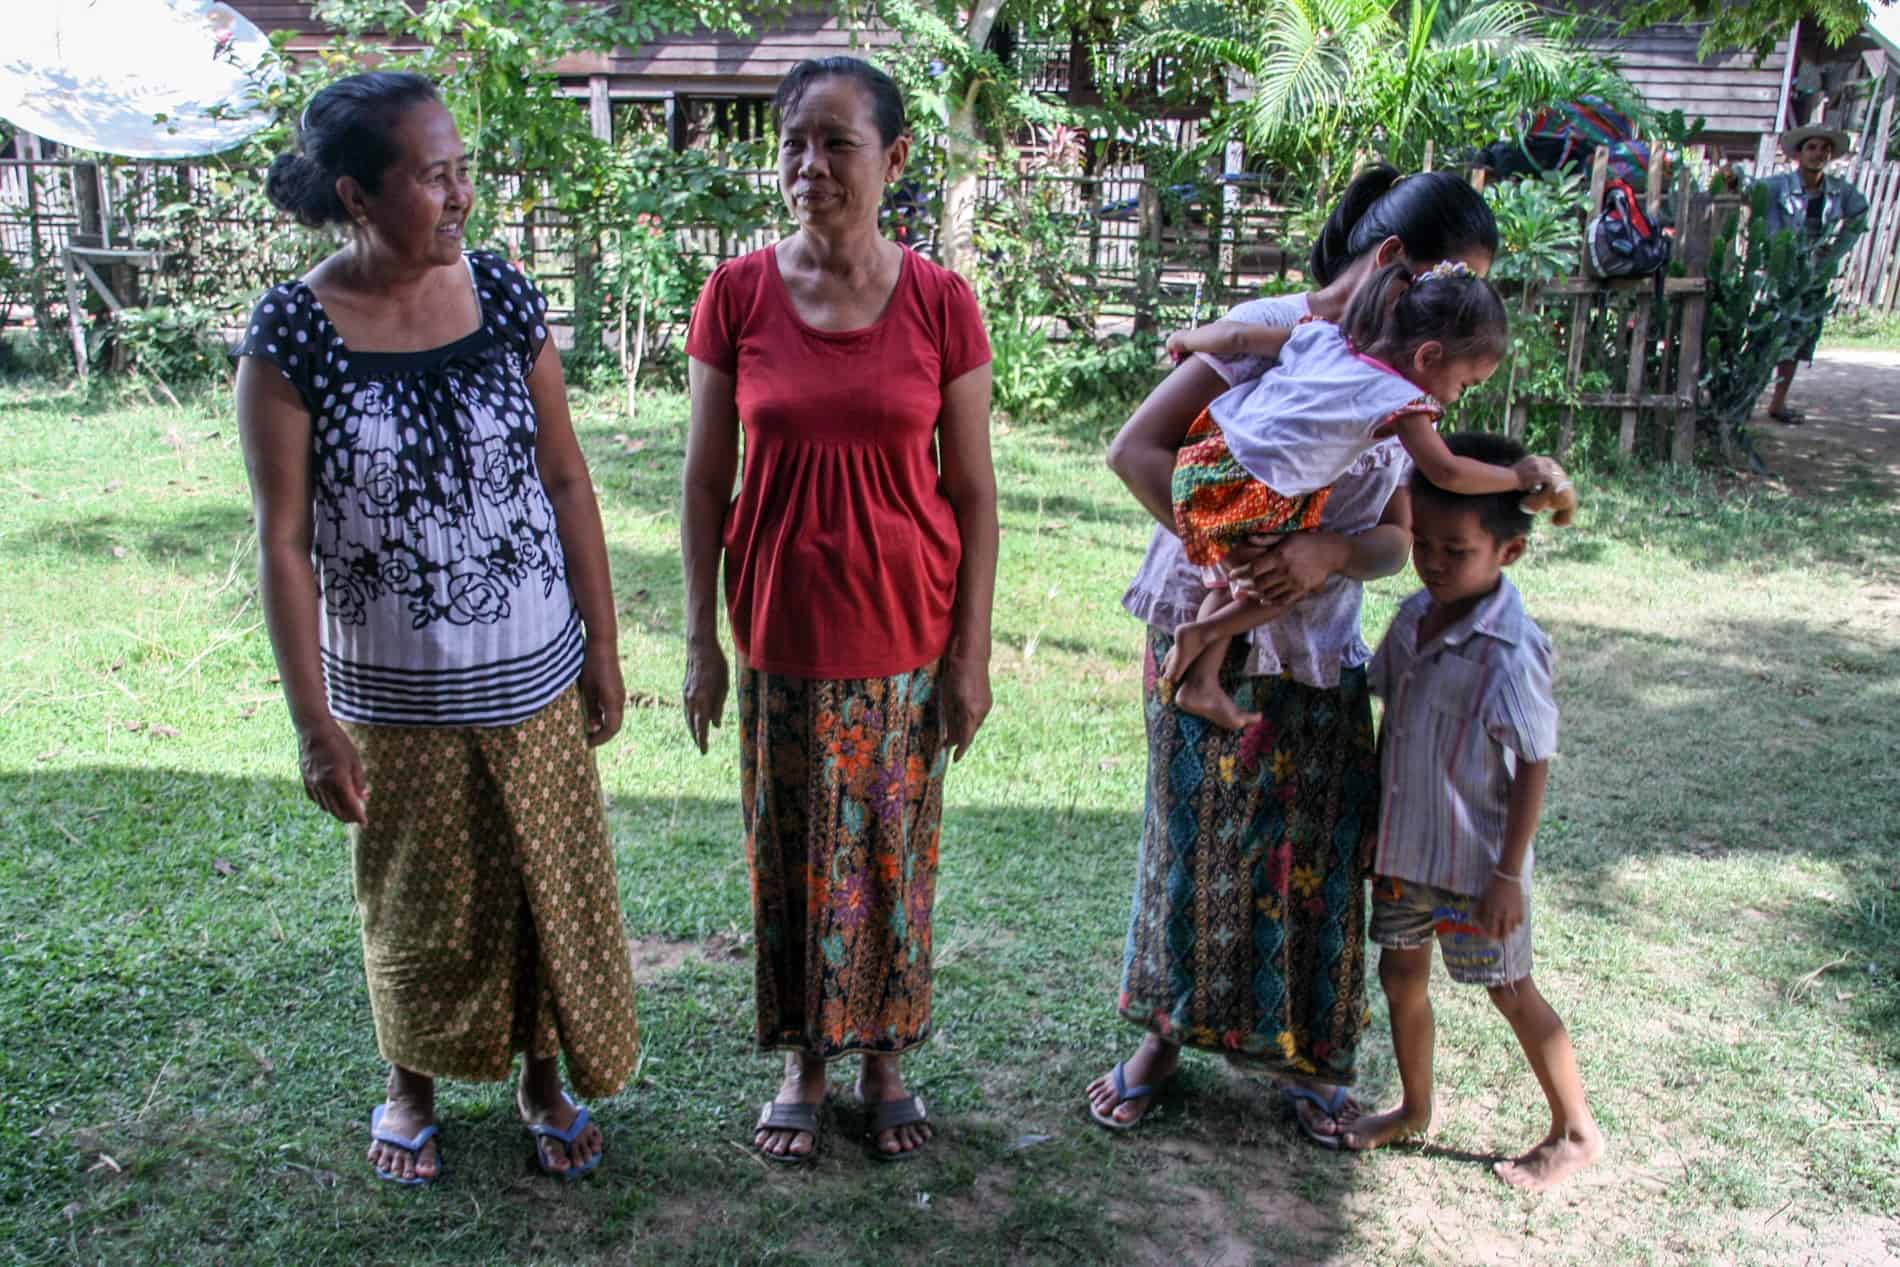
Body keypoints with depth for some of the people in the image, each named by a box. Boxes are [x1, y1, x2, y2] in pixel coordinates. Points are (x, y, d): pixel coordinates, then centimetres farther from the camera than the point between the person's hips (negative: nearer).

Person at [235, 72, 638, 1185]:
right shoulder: (292, 333, -13)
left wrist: (603, 648, 0)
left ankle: (545, 1075, 38)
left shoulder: (502, 295, -6)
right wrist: (314, 722, -10)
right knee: (415, 899, 16)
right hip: (392, 687, -2)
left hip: (532, 672, 2)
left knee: (552, 882, 13)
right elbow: (285, 539, -10)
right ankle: (413, 1081, 42)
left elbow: (566, 481, 0)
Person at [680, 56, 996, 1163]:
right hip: (781, 636, 1)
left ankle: (886, 1058, 33)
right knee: (790, 859, 12)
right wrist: (702, 641, 0)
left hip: (905, 638, 0)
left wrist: (972, 652, -3)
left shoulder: (940, 303, -7)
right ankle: (805, 1062, 32)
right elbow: (706, 481, 0)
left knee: (894, 857, 12)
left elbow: (974, 491, -3)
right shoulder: (738, 295, -5)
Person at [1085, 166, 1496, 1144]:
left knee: (1316, 859, 8)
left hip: (1318, 658, 4)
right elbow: (1136, 449, -18)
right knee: (1191, 842, 8)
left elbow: (1397, 541, 3)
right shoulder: (1269, 331, -13)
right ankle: (1165, 1035, 29)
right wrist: (1225, 554, -26)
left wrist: (1329, 554, -19)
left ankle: (1302, 1057, 29)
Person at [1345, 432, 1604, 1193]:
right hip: (1403, 849, 7)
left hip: (1474, 862, -7)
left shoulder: (1512, 651, -24)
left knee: (1511, 992, 9)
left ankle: (1576, 1132, 30)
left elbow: (1532, 770, -19)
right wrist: (1374, 827, 14)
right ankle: (1415, 1110, 39)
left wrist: (1508, 877, -17)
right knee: (1401, 974, 18)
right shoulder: (1414, 617, -2)